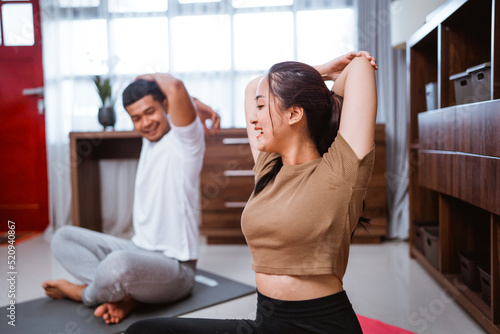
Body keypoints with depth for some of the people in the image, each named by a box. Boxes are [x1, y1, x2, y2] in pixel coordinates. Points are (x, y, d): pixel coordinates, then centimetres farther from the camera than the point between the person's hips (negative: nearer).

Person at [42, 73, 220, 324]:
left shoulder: (184, 140, -13)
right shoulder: (150, 139, 10)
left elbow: (175, 88, -31)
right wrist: (196, 103, 9)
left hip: (175, 265, -9)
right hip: (138, 250, 9)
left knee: (118, 264, -40)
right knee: (62, 237, 10)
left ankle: (85, 293, -2)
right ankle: (121, 293, -12)